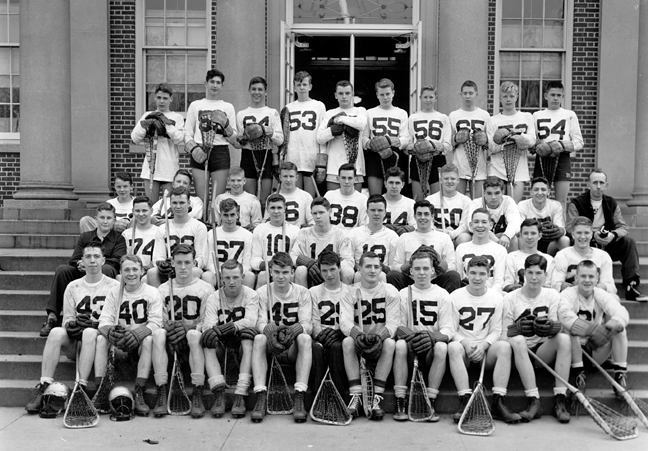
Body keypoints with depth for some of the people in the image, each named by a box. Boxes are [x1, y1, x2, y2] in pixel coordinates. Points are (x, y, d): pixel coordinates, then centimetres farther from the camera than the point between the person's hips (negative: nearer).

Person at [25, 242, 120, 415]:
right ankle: (43, 388, -30)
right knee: (56, 332, -29)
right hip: (74, 343, 3)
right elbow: (67, 319, 13)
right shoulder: (73, 287, 16)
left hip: (100, 338, -3)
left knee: (89, 333, -36)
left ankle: (81, 387, -37)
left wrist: (95, 324, -17)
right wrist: (70, 324, -11)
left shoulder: (114, 286, 5)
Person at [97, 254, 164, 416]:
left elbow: (155, 322, -10)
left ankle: (139, 394, -36)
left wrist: (137, 333, -30)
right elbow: (104, 320, 0)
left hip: (141, 340, -3)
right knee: (101, 338, -24)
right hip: (119, 342, 3)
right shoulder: (114, 294, 11)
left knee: (149, 339, -34)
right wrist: (110, 330, -26)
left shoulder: (153, 293, 1)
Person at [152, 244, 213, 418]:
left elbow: (206, 321, -2)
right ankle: (161, 395, -33)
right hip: (171, 341, 2)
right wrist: (168, 327, -17)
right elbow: (158, 320, 6)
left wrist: (188, 328, -20)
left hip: (193, 338, -2)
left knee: (194, 334, -36)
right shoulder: (163, 289, 15)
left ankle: (197, 395, -35)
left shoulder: (205, 288, 7)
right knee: (157, 333, -30)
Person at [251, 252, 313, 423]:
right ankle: (261, 398, -35)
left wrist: (295, 330, -33)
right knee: (259, 339, -32)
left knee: (305, 338, -32)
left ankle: (299, 398, -37)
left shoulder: (302, 292, 3)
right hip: (271, 345, 0)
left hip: (294, 347, 0)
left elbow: (307, 324, -8)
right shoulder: (262, 292, 4)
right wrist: (270, 331, -32)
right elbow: (260, 322, -7)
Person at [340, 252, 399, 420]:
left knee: (390, 343, -32)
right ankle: (356, 397, -27)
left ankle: (377, 398, -30)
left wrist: (379, 336, -31)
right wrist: (360, 335, -33)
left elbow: (393, 323, -10)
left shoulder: (391, 292, 0)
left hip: (381, 339, 0)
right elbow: (345, 321, -12)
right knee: (347, 342, -30)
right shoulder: (350, 292, 2)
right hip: (358, 338, 1)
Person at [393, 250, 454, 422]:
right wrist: (410, 335, -21)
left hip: (431, 348, 0)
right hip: (411, 346, 0)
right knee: (400, 345, -32)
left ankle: (430, 402, -26)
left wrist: (431, 336, -22)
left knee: (441, 347, -33)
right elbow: (398, 326, 1)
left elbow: (448, 329, -1)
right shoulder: (403, 294, 10)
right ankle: (400, 403, -28)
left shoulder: (442, 295, 8)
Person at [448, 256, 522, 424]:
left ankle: (498, 403, -29)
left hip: (486, 349, 2)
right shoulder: (455, 296, 2)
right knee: (453, 347, -35)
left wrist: (483, 345, -15)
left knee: (505, 346, -30)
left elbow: (496, 330, 5)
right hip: (464, 346, -1)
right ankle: (465, 402, -36)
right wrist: (465, 343, -19)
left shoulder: (496, 297, 8)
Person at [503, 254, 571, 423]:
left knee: (565, 339, -27)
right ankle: (534, 401, -35)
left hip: (543, 351, 2)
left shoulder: (552, 295, 7)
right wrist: (518, 328, -28)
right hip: (519, 352, -2)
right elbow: (504, 335, -5)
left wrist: (550, 327, -31)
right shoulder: (510, 298, 0)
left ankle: (560, 401, -27)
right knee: (517, 340, -35)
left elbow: (558, 326, -5)